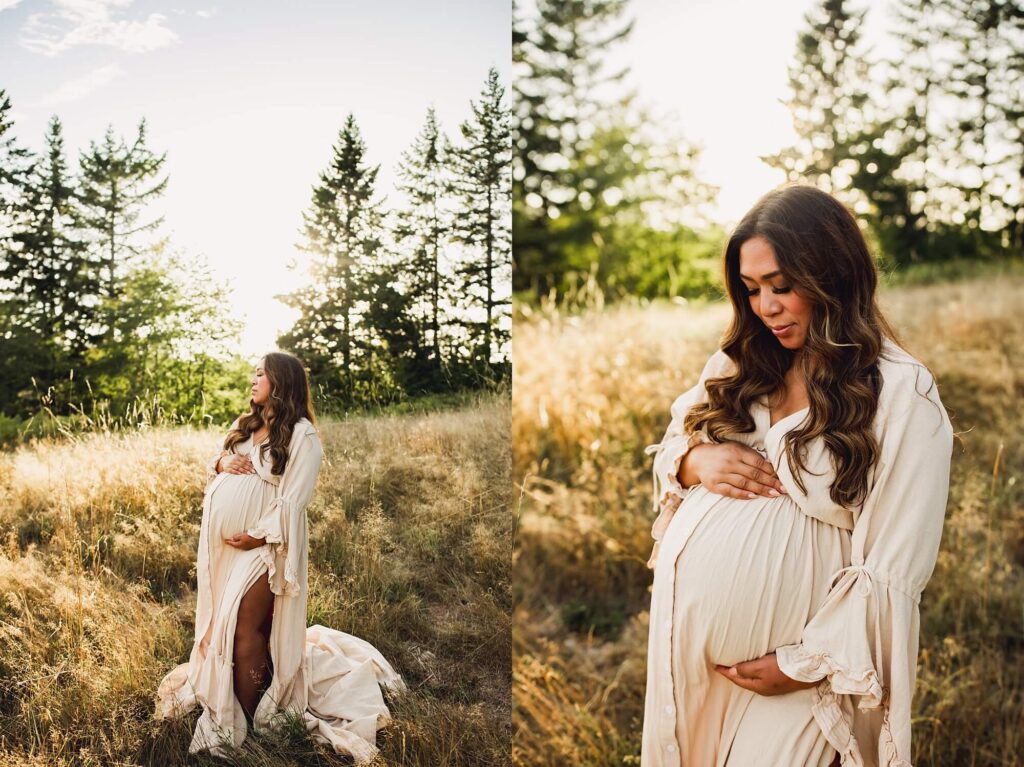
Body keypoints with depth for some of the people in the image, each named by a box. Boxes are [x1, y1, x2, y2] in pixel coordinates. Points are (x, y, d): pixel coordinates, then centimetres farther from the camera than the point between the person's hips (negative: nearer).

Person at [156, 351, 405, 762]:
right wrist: (221, 462, -3)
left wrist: (258, 535, -19)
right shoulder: (243, 425, 16)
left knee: (245, 629, -6)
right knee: (222, 623, 11)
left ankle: (246, 721, 6)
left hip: (262, 544, -7)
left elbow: (293, 500, -14)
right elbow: (211, 465, 20)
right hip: (221, 541, 7)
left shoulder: (302, 435, -9)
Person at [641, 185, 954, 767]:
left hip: (775, 654, -5)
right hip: (683, 624, 6)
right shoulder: (744, 360, 3)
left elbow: (894, 570, -16)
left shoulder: (902, 395, -16)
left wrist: (806, 663, -14)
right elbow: (670, 445, 12)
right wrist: (695, 460, -11)